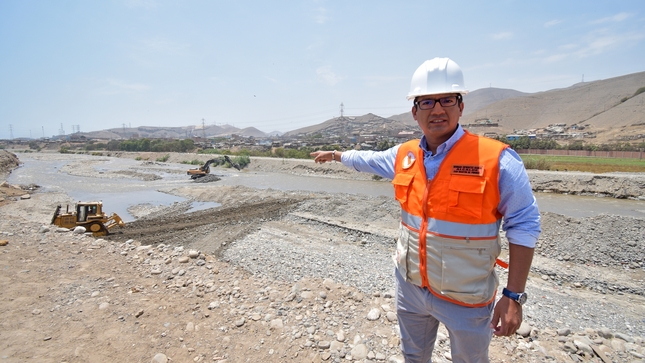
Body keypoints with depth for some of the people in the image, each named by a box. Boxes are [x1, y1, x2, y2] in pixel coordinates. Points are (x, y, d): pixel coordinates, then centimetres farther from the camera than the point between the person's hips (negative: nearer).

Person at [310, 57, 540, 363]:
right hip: (410, 286, 5)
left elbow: (523, 226, -14)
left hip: (465, 298, -4)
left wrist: (513, 296, -15)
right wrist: (335, 154, 29)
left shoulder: (496, 160, -18)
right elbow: (368, 159, 15)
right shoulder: (403, 155, -4)